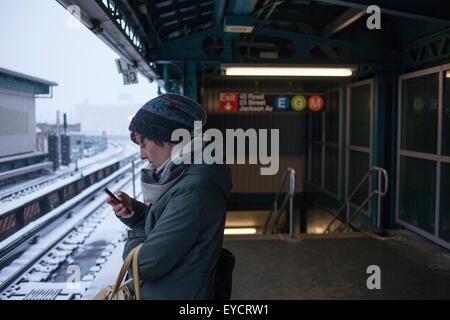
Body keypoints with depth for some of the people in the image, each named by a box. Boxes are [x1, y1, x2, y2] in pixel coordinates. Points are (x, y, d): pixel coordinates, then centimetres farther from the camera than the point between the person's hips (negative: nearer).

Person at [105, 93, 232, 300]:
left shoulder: (193, 190, -26)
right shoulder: (182, 176, 3)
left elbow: (145, 265, -26)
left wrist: (135, 237, -6)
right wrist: (134, 211, -4)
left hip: (175, 294, -8)